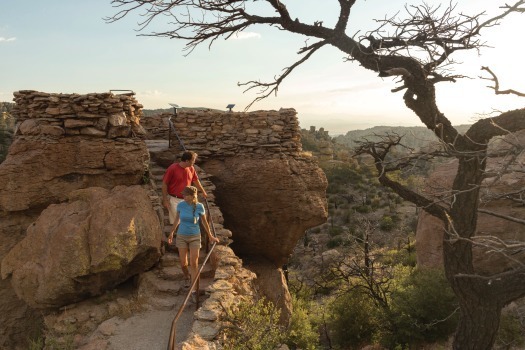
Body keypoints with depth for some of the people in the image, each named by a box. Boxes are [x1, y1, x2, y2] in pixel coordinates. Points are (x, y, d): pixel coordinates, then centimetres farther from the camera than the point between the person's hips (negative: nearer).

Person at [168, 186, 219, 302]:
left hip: (195, 237, -1)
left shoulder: (200, 207, -17)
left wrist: (210, 236, 6)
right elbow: (177, 219, 4)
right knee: (183, 263, 7)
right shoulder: (180, 205, -13)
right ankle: (188, 277, 41)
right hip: (182, 236, 2)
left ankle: (193, 290, 3)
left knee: (194, 264, -8)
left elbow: (204, 222, -2)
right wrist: (172, 233, 11)